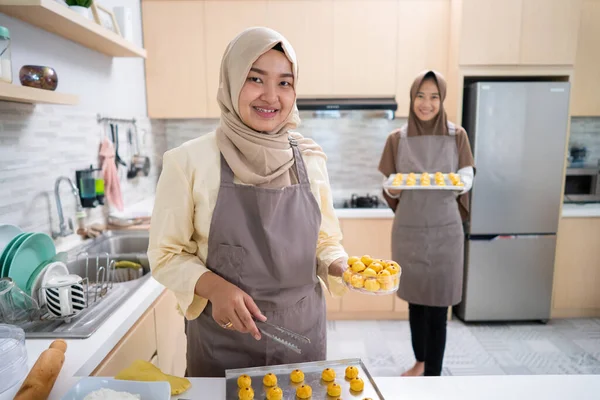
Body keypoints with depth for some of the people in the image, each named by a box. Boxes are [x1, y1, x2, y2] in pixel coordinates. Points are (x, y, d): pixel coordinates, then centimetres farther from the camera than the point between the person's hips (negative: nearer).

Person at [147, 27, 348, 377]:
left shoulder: (311, 159, -3)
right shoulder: (189, 161, -13)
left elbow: (325, 240, 7)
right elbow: (167, 254, -6)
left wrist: (339, 266, -13)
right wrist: (216, 287, -22)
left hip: (304, 332, 3)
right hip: (223, 339, -2)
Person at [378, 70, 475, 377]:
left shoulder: (457, 136, -1)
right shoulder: (397, 139, 1)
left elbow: (467, 179, 1)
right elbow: (389, 189, 2)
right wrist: (397, 185, -21)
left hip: (444, 230, -1)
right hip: (408, 230, 2)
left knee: (438, 305, 2)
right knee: (415, 300, 14)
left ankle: (433, 375, 19)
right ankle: (421, 362, 37)